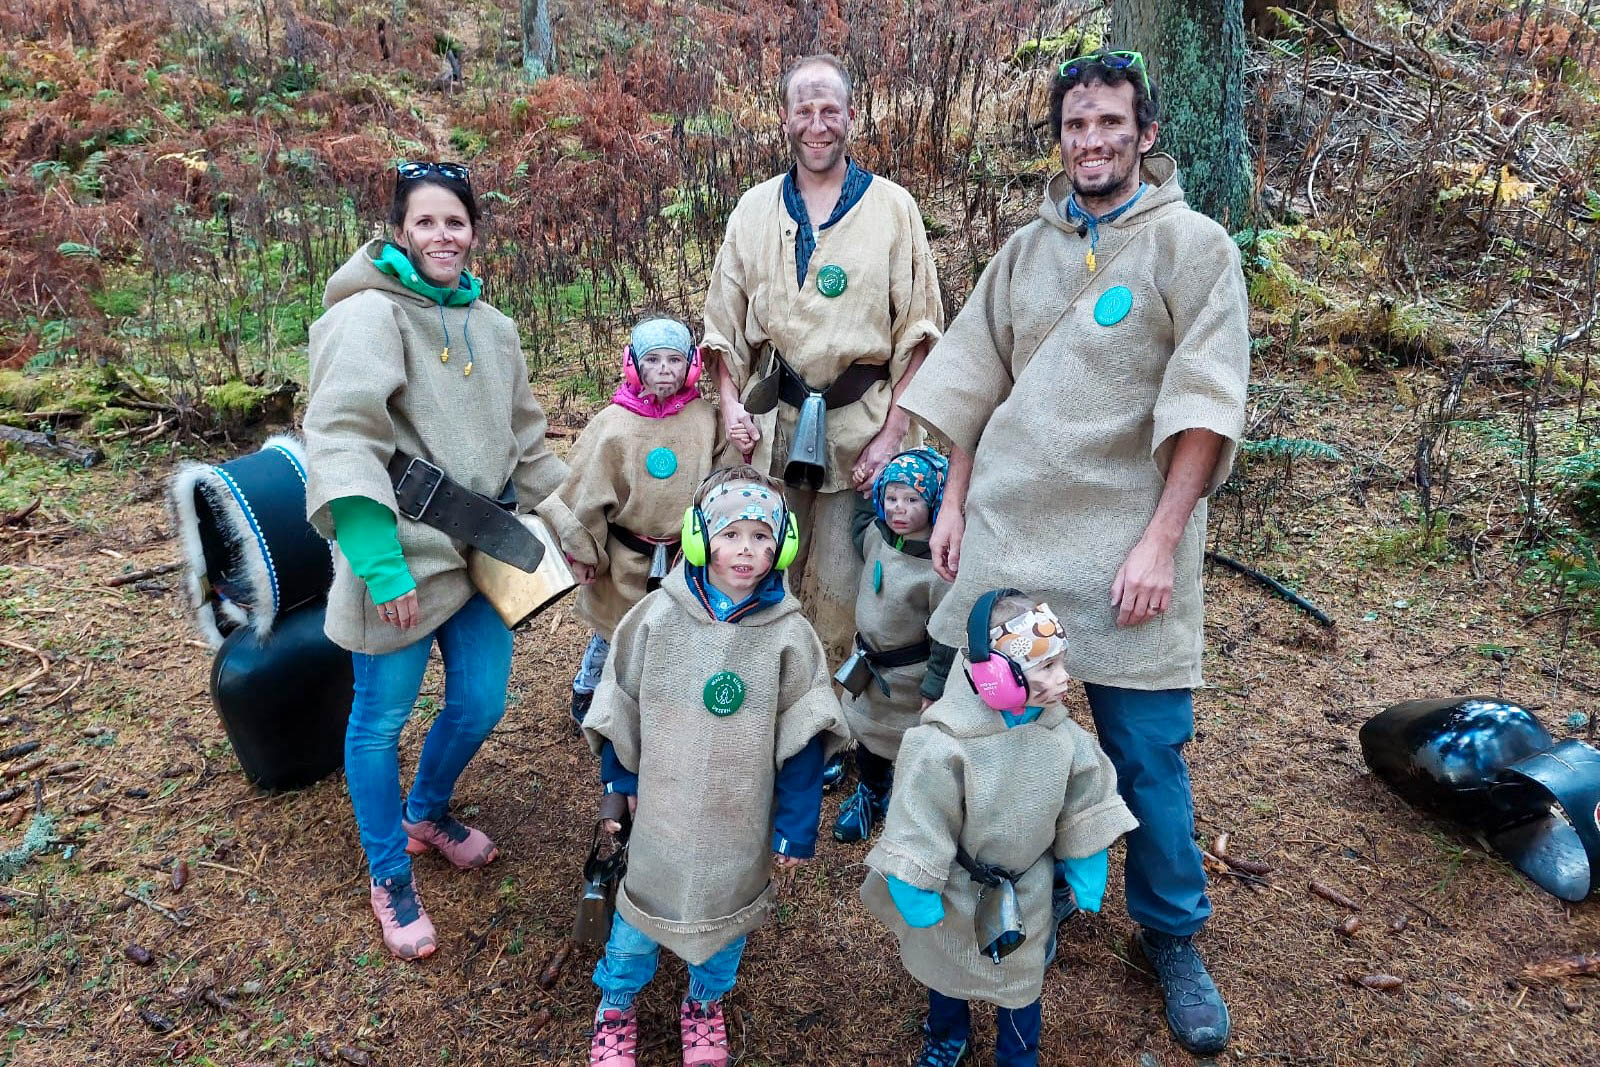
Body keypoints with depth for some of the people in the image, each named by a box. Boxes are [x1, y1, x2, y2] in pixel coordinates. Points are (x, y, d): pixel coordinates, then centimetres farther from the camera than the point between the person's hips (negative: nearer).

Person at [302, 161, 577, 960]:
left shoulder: (491, 326, 11)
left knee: (481, 702, 13)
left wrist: (564, 527, 17)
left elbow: (526, 441, 19)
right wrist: (377, 562, -31)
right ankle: (389, 878, 28)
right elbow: (341, 438, -23)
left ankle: (427, 813, 44)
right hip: (401, 559, -6)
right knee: (382, 718, 7)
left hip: (479, 551, 7)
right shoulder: (370, 315, -12)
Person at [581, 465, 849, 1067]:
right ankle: (615, 1006, 44)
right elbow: (620, 704, 2)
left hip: (741, 820, 0)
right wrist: (621, 778, 7)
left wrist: (796, 828, -7)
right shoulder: (658, 616, -12)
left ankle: (705, 1004, 49)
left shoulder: (789, 633, -14)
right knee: (642, 906, 16)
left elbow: (802, 737, -9)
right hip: (661, 808, 0)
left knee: (729, 911, 19)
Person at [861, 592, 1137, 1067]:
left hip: (1025, 896, 2)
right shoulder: (944, 746, -33)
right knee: (945, 968, 25)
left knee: (1020, 980, 21)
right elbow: (918, 832, -24)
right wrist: (915, 898, -17)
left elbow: (1086, 811, -2)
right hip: (954, 894, -2)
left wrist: (1086, 882, 4)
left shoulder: (1062, 737, -17)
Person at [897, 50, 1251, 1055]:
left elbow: (1204, 405, -9)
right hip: (1005, 530, 4)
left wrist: (1162, 540, -15)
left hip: (1125, 541, -4)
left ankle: (1173, 937, 26)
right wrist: (954, 501, 7)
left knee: (1148, 754, 3)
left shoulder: (1192, 244, -2)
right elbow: (975, 382, 13)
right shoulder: (1026, 249, 12)